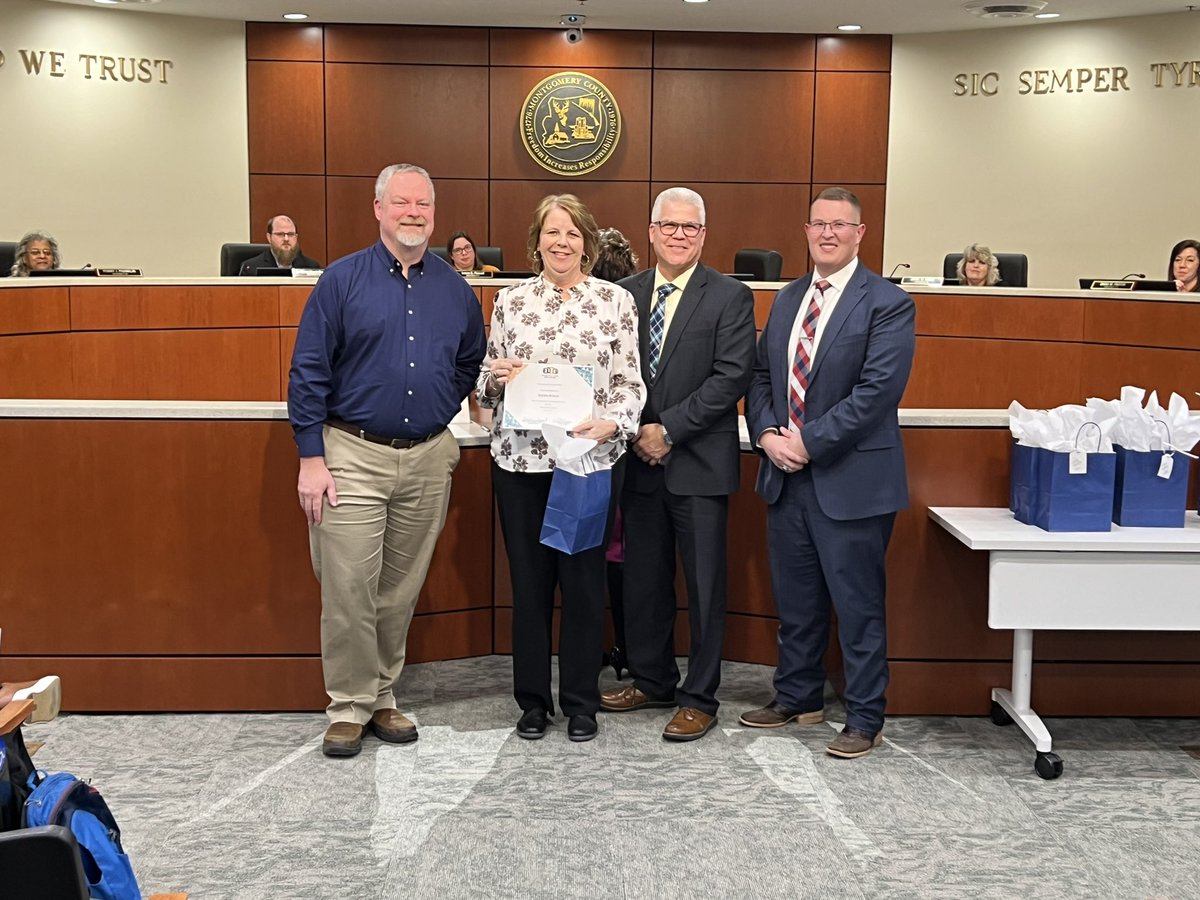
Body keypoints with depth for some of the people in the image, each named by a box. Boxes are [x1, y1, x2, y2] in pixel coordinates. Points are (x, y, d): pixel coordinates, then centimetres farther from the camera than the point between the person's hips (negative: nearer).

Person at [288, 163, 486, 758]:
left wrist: (440, 412, 6)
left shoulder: (455, 290, 8)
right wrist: (311, 459, -9)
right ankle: (349, 705, 12)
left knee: (401, 591, 11)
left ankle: (382, 696, 25)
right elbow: (308, 372, -4)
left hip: (428, 460, 3)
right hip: (353, 457, -3)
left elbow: (470, 365, 21)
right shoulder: (342, 280, -2)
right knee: (348, 590, -3)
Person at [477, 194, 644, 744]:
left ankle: (580, 701, 20)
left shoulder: (615, 300, 2)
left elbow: (631, 384, 0)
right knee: (528, 581, 8)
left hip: (591, 460, -1)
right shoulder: (510, 301, 7)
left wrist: (610, 423, -17)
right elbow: (488, 388, 12)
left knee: (584, 581, 5)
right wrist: (496, 377, -10)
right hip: (521, 460, 2)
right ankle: (532, 699, 22)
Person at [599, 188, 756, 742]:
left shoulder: (730, 297, -4)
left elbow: (731, 377, -13)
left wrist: (668, 429, -15)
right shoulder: (625, 294, 9)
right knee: (643, 579, 13)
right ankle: (652, 680, 29)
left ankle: (699, 698, 14)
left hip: (698, 463, -4)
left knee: (703, 585, 3)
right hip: (640, 461, 5)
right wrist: (634, 432, -6)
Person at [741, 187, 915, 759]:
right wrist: (768, 434, -5)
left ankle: (865, 721, 15)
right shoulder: (787, 300, 13)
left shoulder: (887, 304, -8)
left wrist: (808, 442, -17)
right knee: (794, 601, 17)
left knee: (858, 607, 3)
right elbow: (760, 375, 13)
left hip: (850, 480, -6)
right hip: (785, 476, 6)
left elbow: (877, 390, -17)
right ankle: (797, 698, 33)